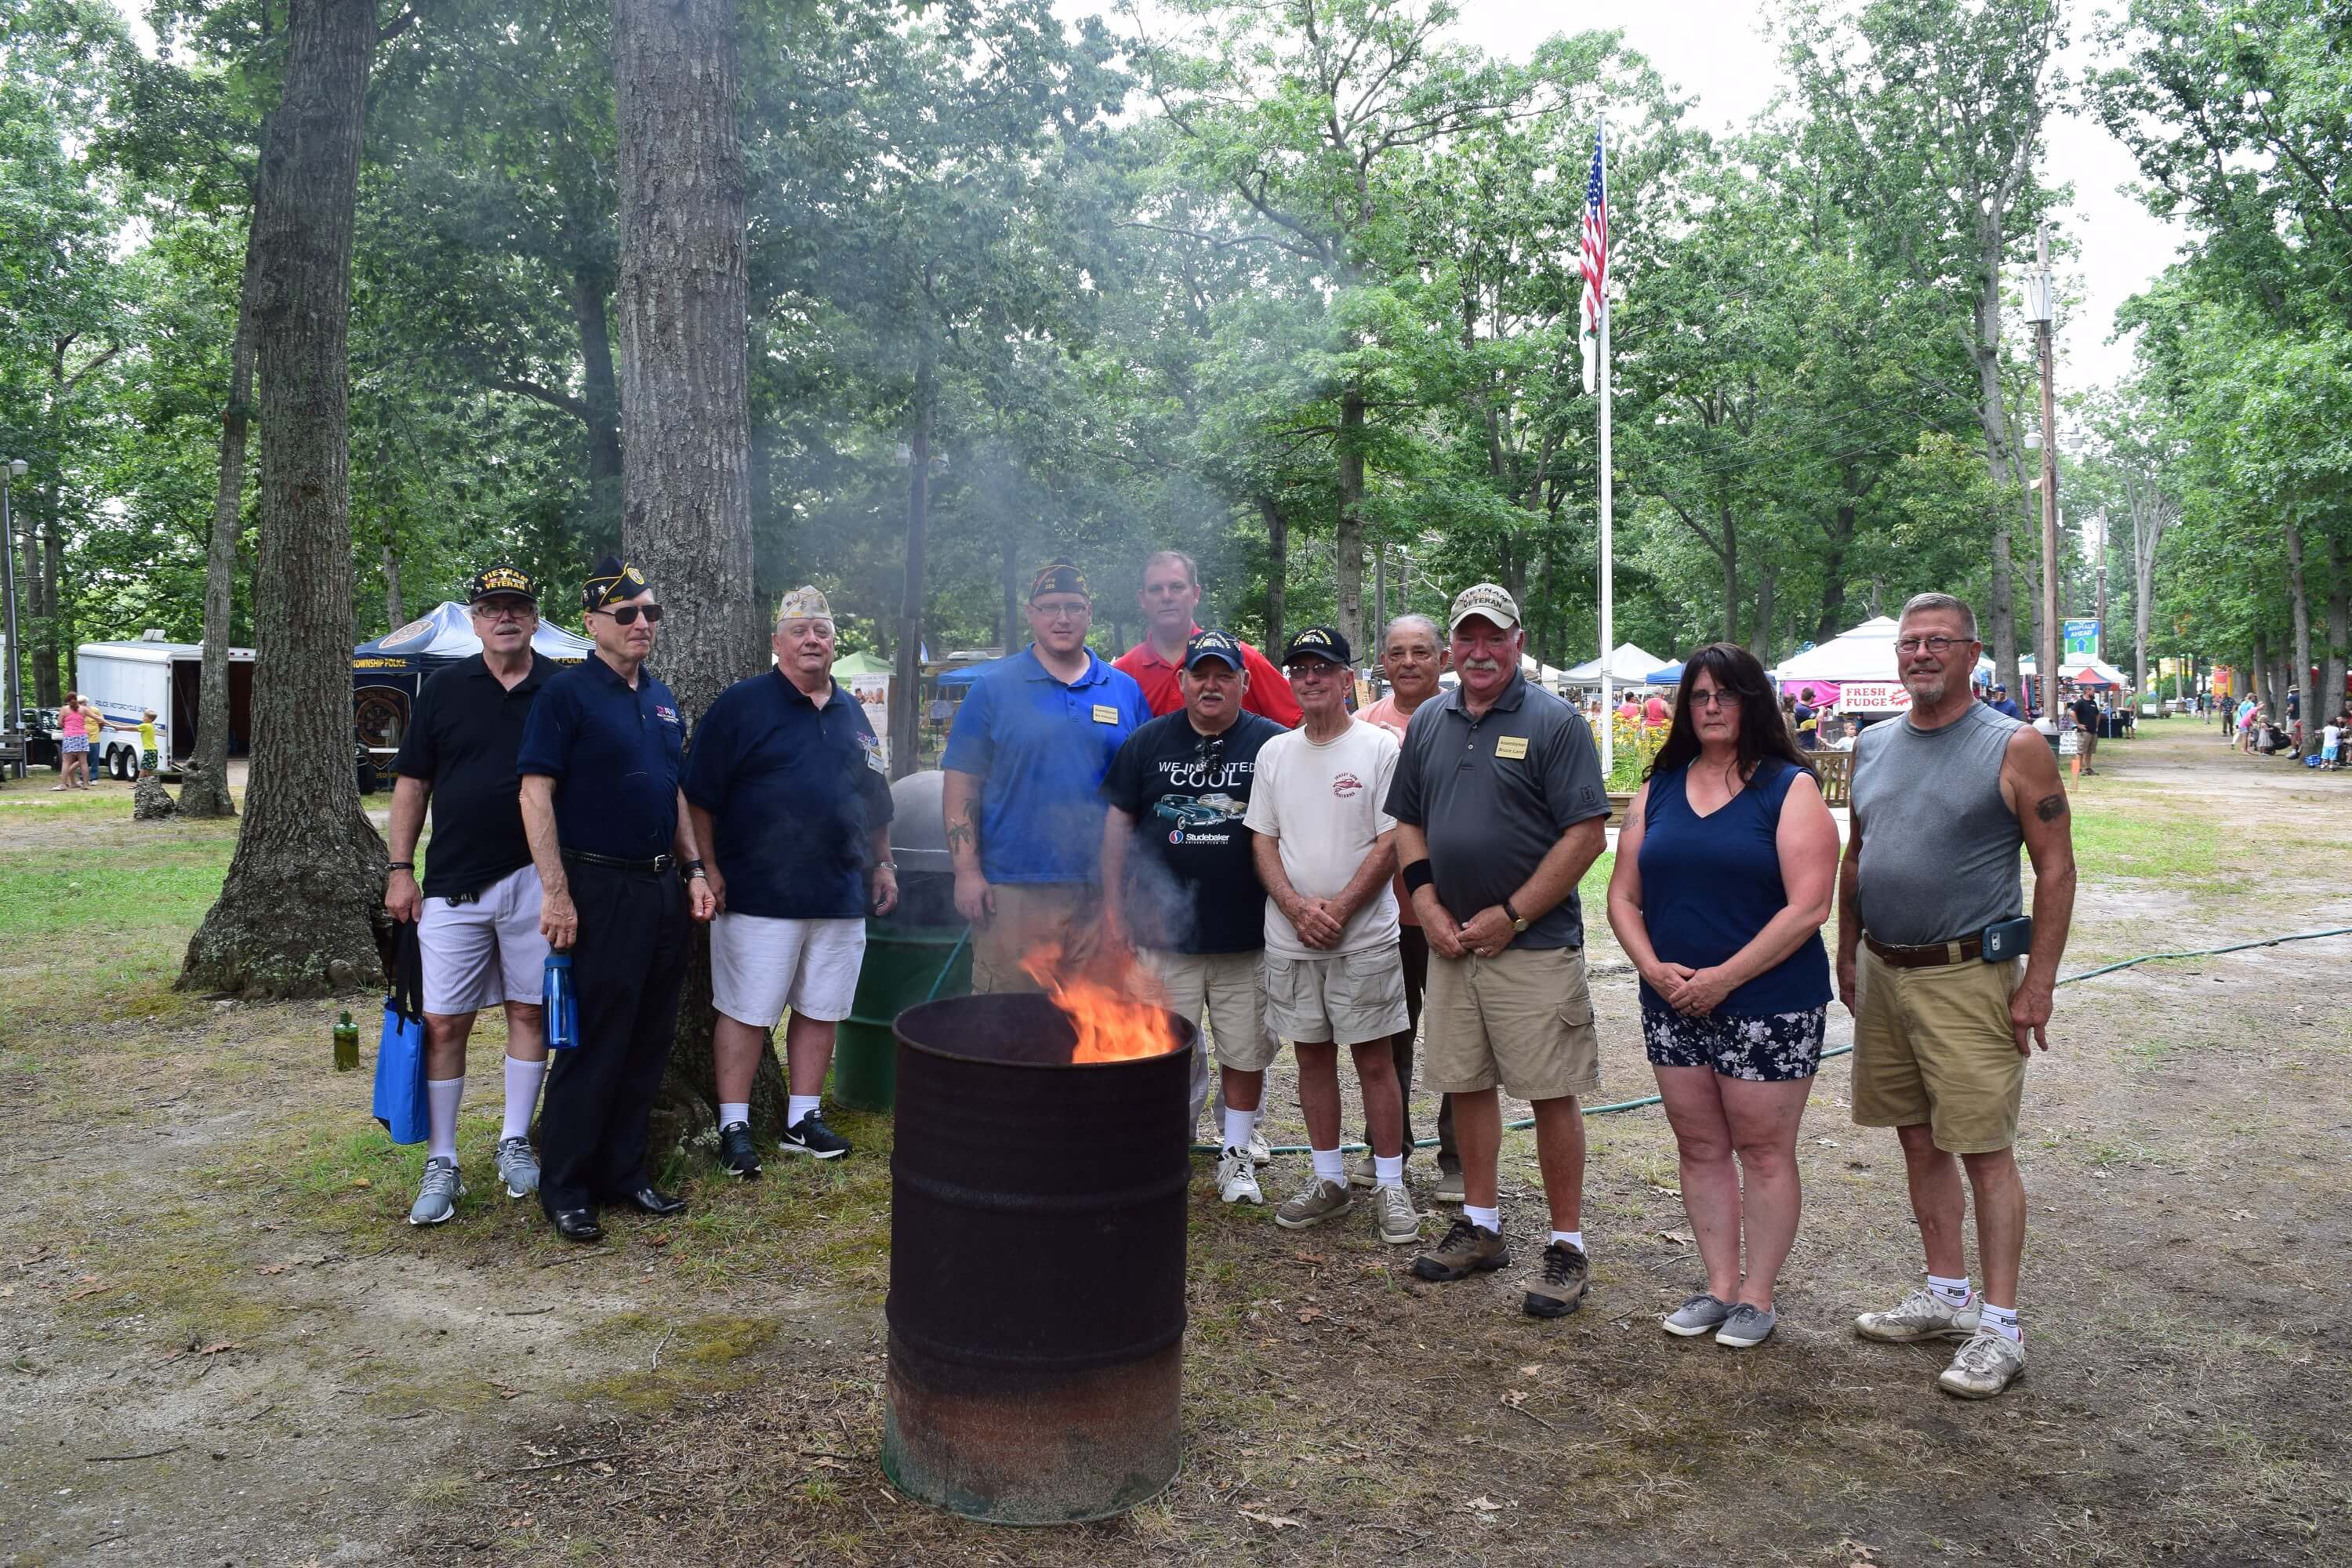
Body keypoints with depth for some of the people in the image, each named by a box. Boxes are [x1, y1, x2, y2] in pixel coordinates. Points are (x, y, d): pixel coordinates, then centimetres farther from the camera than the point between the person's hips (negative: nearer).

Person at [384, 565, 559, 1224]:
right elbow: (412, 783, 7)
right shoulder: (444, 688, 4)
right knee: (443, 1022, 0)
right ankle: (441, 1164, 10)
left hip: (535, 879, 0)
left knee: (530, 1011, 8)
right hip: (453, 882, 0)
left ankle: (515, 1142, 23)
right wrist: (400, 869, 2)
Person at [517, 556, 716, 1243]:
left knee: (649, 1043, 11)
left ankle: (624, 1170, 23)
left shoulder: (662, 698, 14)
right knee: (594, 1044, -2)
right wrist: (556, 892, -18)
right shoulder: (567, 693, -8)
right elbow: (536, 793, -13)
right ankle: (564, 1187, 10)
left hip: (662, 888, 7)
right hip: (600, 889, -7)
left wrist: (693, 868, 13)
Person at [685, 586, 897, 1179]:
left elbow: (874, 800, 22)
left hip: (841, 897, 6)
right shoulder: (742, 705, -2)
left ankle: (803, 1118, 23)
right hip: (760, 897, -5)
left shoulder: (851, 713, 15)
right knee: (745, 1012, 0)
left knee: (821, 1011, 11)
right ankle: (734, 1126, 11)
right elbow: (700, 796, -5)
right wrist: (708, 868, -10)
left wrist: (881, 864, 17)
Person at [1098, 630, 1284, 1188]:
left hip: (1246, 939, -1)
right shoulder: (1148, 743, 6)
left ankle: (1237, 1152, 23)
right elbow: (1117, 822, 10)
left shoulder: (1274, 744, 1)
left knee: (1245, 1054, 7)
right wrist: (1113, 906, 6)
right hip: (1163, 937, 1)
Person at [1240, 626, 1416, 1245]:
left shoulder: (1381, 747, -5)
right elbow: (1262, 840, 7)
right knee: (1312, 1057, 11)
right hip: (1289, 939, 4)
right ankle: (1329, 1181, 22)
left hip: (1364, 937, -4)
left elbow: (1391, 844, -9)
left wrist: (1337, 909, -14)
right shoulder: (1274, 752, 9)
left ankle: (1390, 1185, 11)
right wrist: (1297, 907, -8)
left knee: (1375, 1060, 1)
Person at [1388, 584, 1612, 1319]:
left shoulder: (1554, 722, -7)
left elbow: (1587, 835, -11)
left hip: (1535, 946, -5)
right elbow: (1408, 825, 16)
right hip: (1451, 945, 5)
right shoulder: (1428, 723, 11)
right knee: (1466, 1084, 12)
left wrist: (1509, 915, -13)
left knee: (1552, 1094, -1)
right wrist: (1429, 908, 1)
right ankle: (1480, 1226, 27)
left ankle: (1566, 1247, 11)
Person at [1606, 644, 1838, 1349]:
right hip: (1672, 1005, 5)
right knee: (1700, 1147, 12)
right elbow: (1623, 896, 9)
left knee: (1763, 1150, 5)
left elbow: (1807, 907, -15)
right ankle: (1719, 1287, 26)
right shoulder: (1659, 789, 9)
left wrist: (1724, 977, -17)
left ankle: (1756, 1297, 18)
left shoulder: (1790, 788, -6)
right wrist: (1653, 968, -8)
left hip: (1768, 1006, -5)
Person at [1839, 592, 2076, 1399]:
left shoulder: (2014, 748, -7)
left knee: (1984, 1149, -3)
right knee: (1920, 1140, 14)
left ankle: (1999, 1326, 5)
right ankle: (1946, 1294, 26)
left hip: (1969, 978, -6)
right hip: (1883, 975, 6)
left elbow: (2056, 868, -8)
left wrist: (2037, 984, -13)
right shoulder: (1873, 746, 10)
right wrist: (1847, 955, 15)